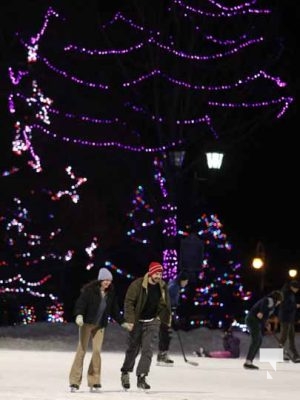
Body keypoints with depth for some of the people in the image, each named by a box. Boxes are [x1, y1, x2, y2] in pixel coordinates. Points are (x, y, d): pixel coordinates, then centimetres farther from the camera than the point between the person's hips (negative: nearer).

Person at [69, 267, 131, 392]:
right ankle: (74, 382, -3)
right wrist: (79, 315, -35)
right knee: (82, 350, -5)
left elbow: (114, 310, 16)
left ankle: (94, 382, 5)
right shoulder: (89, 290, -11)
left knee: (97, 351, -2)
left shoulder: (111, 293, 5)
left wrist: (122, 322, 18)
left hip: (100, 326, 4)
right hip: (87, 323, -4)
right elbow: (81, 302, -19)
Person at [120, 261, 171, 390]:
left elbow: (165, 305, 13)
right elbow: (129, 302, -13)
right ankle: (125, 373, 29)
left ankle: (141, 377, -7)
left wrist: (166, 319, 14)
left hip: (152, 322, 3)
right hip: (137, 321, -3)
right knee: (133, 349, 8)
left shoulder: (162, 287, -1)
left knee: (148, 349, -8)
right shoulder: (138, 285, -15)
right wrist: (130, 320, -18)